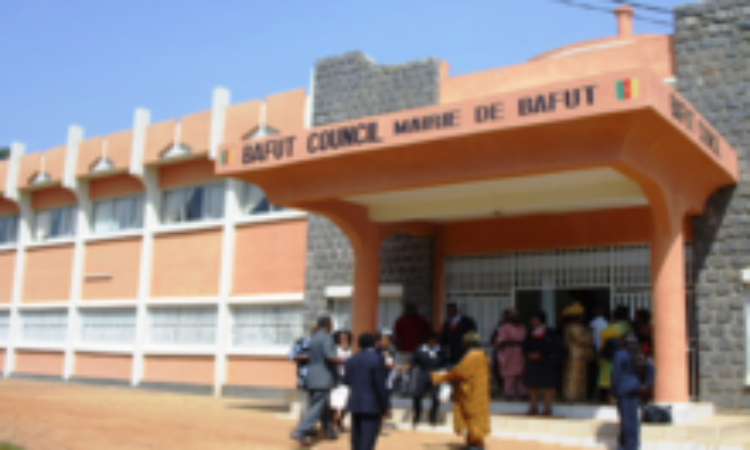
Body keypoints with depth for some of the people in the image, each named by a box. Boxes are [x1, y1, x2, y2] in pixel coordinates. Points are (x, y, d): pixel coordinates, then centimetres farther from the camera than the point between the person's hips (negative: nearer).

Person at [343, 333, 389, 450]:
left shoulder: (351, 360, 6)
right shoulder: (377, 359, -12)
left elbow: (347, 381, 9)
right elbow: (380, 385, -14)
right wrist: (385, 406, -8)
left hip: (355, 404, 6)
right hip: (373, 405, -6)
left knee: (357, 436, 14)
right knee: (368, 439, -6)